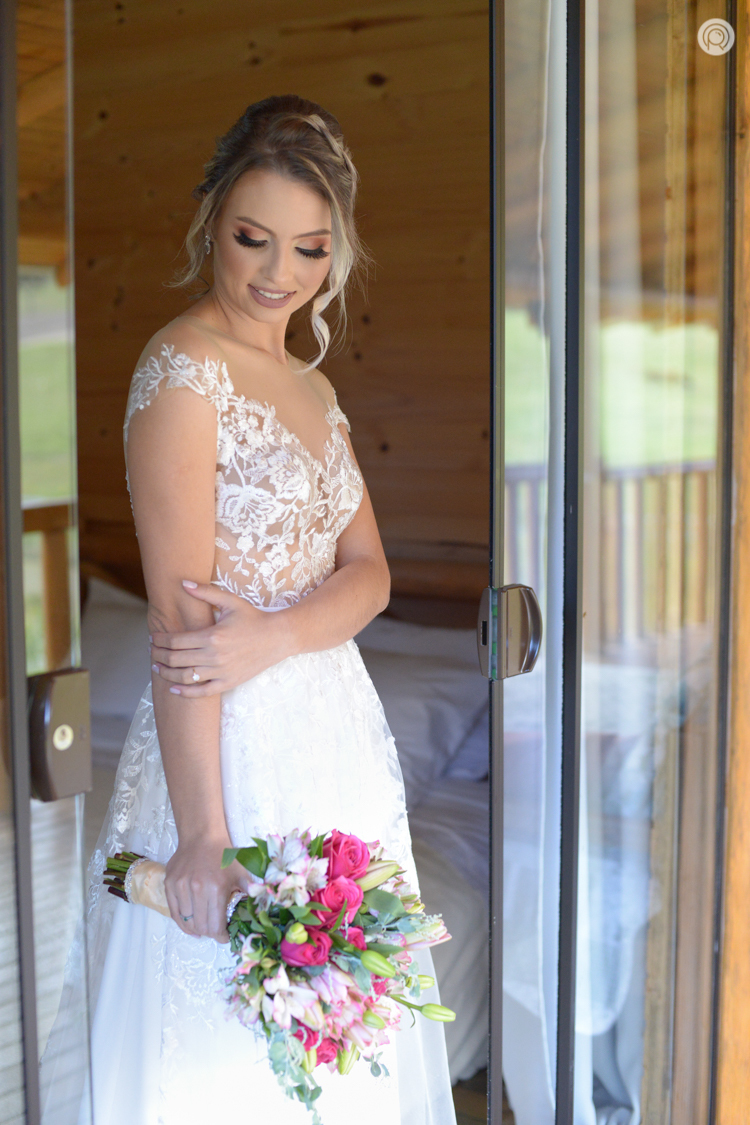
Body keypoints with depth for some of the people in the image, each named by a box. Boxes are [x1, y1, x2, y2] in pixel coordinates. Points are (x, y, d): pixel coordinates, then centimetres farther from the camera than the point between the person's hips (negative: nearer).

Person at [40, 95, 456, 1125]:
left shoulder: (309, 384, 12)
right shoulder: (183, 371, -13)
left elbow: (368, 570, 5)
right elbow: (179, 626, -19)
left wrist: (277, 635, -17)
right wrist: (203, 836, -21)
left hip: (338, 733, 8)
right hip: (234, 745, -8)